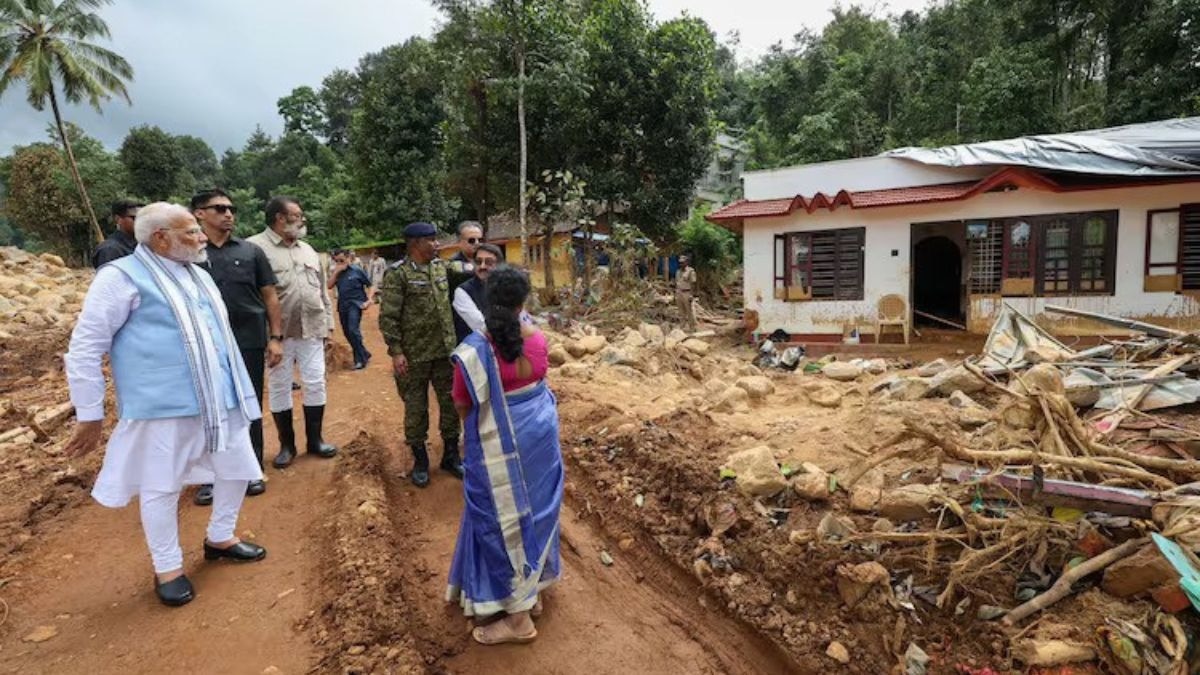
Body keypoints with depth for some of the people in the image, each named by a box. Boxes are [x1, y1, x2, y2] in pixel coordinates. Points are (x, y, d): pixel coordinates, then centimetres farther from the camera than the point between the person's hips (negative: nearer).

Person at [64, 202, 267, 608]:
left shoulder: (198, 275, 14)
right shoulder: (123, 276, -9)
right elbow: (84, 349, -9)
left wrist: (236, 387, 23)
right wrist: (89, 415, -7)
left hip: (219, 400, 8)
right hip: (163, 406, -7)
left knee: (237, 468, 15)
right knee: (161, 487, 5)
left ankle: (220, 538, 37)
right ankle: (167, 568, 23)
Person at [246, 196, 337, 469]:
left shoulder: (307, 250, 13)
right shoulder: (255, 247, -8)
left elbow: (322, 290, 16)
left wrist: (328, 324, 11)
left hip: (312, 330, 5)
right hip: (278, 333, -5)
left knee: (315, 384, 8)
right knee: (278, 388, 7)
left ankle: (315, 439, 22)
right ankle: (287, 445, 20)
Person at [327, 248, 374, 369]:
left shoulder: (357, 271, -5)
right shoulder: (336, 272, 10)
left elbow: (370, 286, -2)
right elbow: (329, 285, -3)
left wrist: (369, 300, -15)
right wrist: (336, 271, -10)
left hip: (355, 304, -6)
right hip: (342, 305, 7)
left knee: (353, 330, -18)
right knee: (347, 332, 10)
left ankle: (360, 359, -8)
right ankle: (364, 355, 25)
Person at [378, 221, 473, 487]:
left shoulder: (442, 267, 7)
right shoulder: (398, 274, -10)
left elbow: (466, 270, 23)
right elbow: (388, 317, -12)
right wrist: (396, 351, -16)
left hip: (445, 351, 5)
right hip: (414, 356, -5)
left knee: (451, 403, 11)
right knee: (416, 408, 7)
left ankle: (451, 455, 27)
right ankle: (420, 460, 23)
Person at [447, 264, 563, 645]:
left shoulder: (474, 350, -22)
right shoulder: (538, 340, -7)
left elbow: (462, 407, -9)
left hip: (498, 447, -5)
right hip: (539, 435, 5)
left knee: (503, 519, 9)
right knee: (534, 509, 20)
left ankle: (519, 617, 22)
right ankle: (532, 592, 38)